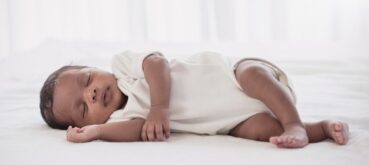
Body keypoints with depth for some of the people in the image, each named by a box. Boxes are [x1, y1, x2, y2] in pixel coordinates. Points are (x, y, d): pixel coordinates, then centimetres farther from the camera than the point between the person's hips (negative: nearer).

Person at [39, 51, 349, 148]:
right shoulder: (121, 116, 2)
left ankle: (295, 124, -25)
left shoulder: (124, 63, -1)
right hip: (233, 118, 1)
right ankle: (321, 128, -14)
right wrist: (95, 131, -25)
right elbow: (144, 130, -17)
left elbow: (158, 62, -16)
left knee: (252, 73, -33)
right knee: (261, 129, -25)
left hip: (231, 73, -1)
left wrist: (160, 106, -27)